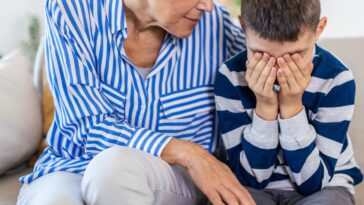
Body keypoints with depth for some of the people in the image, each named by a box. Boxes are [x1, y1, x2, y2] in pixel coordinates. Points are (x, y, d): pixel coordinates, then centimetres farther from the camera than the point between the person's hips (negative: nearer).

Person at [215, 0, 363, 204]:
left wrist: (292, 106, -24)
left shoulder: (336, 79, -17)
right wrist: (265, 107, -24)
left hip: (323, 185, 1)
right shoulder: (231, 76, -14)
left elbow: (313, 181, -15)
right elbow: (250, 177, -12)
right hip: (256, 188, 0)